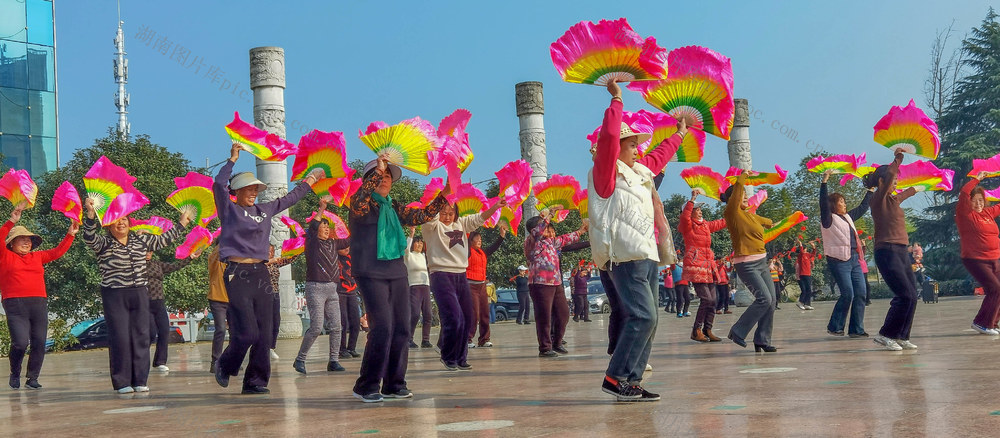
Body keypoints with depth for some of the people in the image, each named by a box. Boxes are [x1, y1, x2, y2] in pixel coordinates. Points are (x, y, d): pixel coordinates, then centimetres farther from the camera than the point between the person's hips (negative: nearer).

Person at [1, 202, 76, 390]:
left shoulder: (37, 257, 20)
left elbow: (57, 252, 22)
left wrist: (70, 235, 15)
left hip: (39, 304, 5)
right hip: (15, 305, -5)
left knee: (39, 343, 2)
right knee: (20, 343, -13)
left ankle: (32, 378, 14)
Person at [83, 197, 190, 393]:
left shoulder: (141, 241, 13)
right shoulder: (104, 244, -1)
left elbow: (162, 240, 24)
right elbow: (90, 238, -20)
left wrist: (181, 225, 27)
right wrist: (91, 215, -34)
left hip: (139, 295, 4)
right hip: (114, 296, -4)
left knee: (141, 337, 2)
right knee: (120, 338, -6)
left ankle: (140, 381, 9)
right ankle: (122, 383, 0)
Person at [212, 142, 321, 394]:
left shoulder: (264, 210, 18)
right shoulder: (229, 210, 2)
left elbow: (289, 199, 32)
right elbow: (218, 185, -13)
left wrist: (308, 183, 40)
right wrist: (232, 160, -9)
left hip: (261, 274, 6)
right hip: (238, 275, -6)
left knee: (264, 333, 2)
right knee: (247, 332, -12)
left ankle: (255, 381, 11)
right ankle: (225, 366, 14)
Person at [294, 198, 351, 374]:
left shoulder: (333, 244, 16)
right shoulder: (312, 243, -2)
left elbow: (350, 240, 21)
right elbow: (312, 227, -19)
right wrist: (321, 209, -27)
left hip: (332, 289, 7)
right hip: (316, 288, -7)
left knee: (336, 327, 2)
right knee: (316, 327, -11)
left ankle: (333, 361, 8)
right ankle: (300, 360, 0)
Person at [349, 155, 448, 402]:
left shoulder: (394, 208, 19)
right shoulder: (366, 204, -1)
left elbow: (420, 217, 16)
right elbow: (358, 203, -24)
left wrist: (443, 196, 9)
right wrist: (378, 171, -26)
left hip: (397, 273, 7)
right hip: (371, 274, -7)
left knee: (401, 328, 4)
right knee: (382, 327, -15)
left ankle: (394, 385, 12)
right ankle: (366, 386, -6)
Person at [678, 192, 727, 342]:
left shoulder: (706, 225, 19)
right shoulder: (687, 226, -3)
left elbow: (721, 223, 33)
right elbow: (684, 217, -25)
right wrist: (692, 199, -25)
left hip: (708, 266, 8)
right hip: (695, 265, -8)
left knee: (712, 300, 2)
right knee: (706, 299, -14)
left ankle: (707, 330, 9)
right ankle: (696, 331, -5)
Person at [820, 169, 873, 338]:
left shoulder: (848, 217, 21)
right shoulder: (828, 219, -1)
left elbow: (862, 207, 33)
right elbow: (823, 203, -16)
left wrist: (870, 190, 35)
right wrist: (824, 182, -23)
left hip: (855, 259, 8)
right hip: (839, 260, -8)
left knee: (861, 293, -1)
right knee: (847, 294, -12)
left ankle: (856, 329, 2)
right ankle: (834, 327, 2)